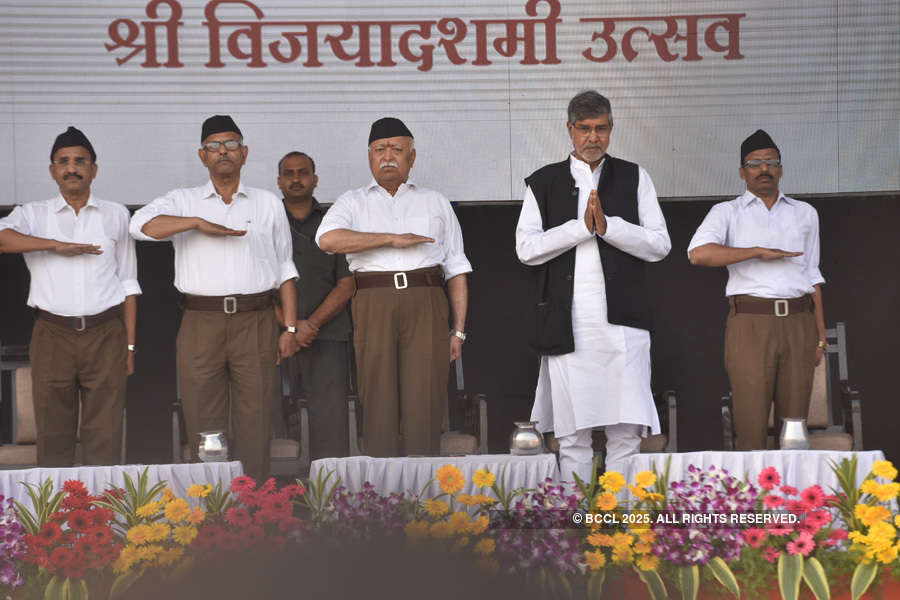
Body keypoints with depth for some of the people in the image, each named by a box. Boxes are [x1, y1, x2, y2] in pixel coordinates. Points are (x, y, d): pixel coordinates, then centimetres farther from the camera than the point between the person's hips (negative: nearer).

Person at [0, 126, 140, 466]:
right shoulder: (33, 214, 9)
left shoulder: (115, 215, 13)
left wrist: (130, 345, 5)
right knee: (53, 440, 1)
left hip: (105, 335, 0)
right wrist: (57, 245, -17)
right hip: (52, 336, 0)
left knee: (104, 443, -2)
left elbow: (128, 283, 12)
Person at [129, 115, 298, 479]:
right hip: (201, 323, 0)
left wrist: (290, 328, 6)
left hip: (255, 322, 0)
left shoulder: (268, 204, 15)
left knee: (255, 420, -2)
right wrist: (199, 223, -15)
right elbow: (141, 225, -8)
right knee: (204, 425, -1)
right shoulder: (184, 202, 11)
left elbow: (285, 271, 14)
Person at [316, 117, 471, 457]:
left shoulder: (435, 203, 20)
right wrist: (392, 239, -10)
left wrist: (459, 330, 6)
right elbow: (328, 239, -7)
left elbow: (457, 270, 16)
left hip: (426, 305, 1)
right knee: (378, 401, -4)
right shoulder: (353, 203, 15)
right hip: (374, 305, 0)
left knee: (425, 401, -7)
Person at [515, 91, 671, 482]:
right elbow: (526, 248, 1)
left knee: (626, 429, -4)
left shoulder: (634, 179, 13)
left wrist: (608, 225, -8)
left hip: (621, 320, 0)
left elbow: (660, 245, 5)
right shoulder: (543, 183, 12)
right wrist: (582, 227, -8)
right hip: (566, 324, 0)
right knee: (571, 433, 0)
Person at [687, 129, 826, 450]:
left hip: (798, 324, 3)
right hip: (750, 325, -3)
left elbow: (811, 275, 20)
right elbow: (699, 253, -11)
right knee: (751, 426, -8)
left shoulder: (805, 214, 20)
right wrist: (759, 252, -12)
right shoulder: (727, 212, 9)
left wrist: (820, 334, 12)